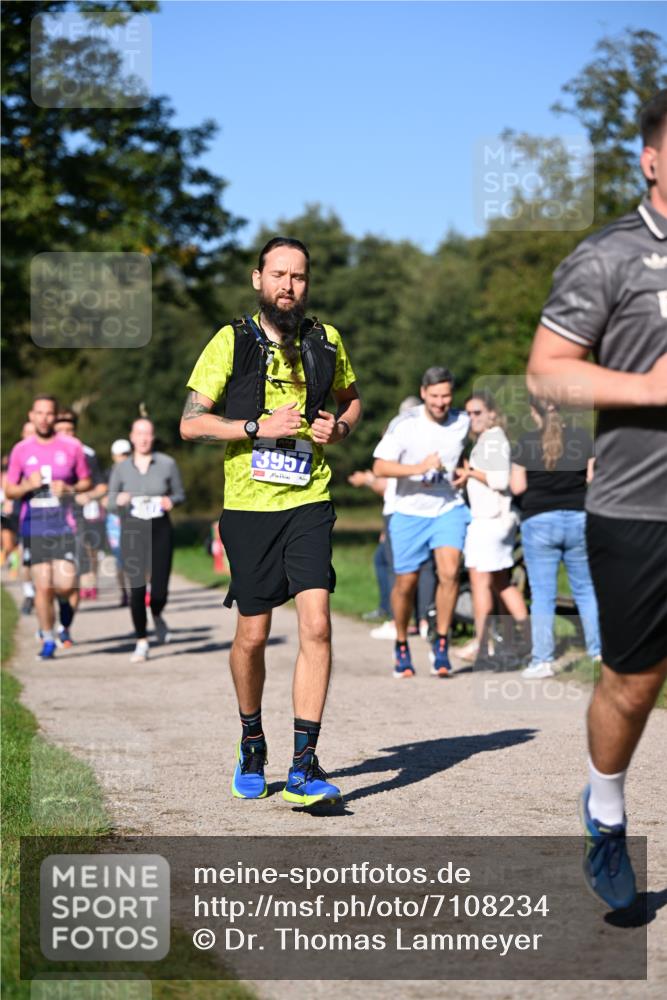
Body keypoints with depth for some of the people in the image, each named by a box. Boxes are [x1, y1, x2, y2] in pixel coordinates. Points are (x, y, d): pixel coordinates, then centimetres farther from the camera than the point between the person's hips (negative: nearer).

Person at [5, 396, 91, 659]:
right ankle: (47, 640, 12)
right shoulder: (20, 450, 4)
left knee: (64, 585, -10)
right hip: (33, 527, 1)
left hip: (64, 526, -1)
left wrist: (70, 489, -11)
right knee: (43, 587, -3)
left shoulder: (72, 447, 1)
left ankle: (65, 603, 27)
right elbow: (9, 490, 9)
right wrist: (27, 486, -12)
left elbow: (86, 482, 10)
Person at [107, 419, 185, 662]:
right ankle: (141, 642, 10)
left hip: (160, 532, 0)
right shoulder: (120, 469, 3)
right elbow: (111, 505, 7)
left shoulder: (167, 464, 2)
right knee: (136, 589, -5)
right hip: (132, 532, 0)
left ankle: (157, 617, 32)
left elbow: (179, 493, 13)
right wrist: (119, 501, -15)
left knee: (159, 591, -4)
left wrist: (171, 501, -9)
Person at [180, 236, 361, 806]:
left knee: (316, 626, -13)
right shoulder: (231, 342, 0)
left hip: (309, 502, 1)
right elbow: (191, 424, -2)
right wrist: (259, 426, -14)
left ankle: (304, 765, -11)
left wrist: (340, 427, 2)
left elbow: (352, 398, 25)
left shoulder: (326, 342, 7)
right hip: (248, 505, -1)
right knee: (252, 635, 6)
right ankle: (252, 743, 30)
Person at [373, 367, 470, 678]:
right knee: (405, 583, 6)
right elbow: (380, 467, -18)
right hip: (410, 512, -1)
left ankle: (441, 645, -9)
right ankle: (401, 646, 29)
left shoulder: (463, 422, -1)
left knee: (449, 571, -21)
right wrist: (420, 468, -28)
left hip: (449, 509, 1)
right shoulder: (404, 424, -10)